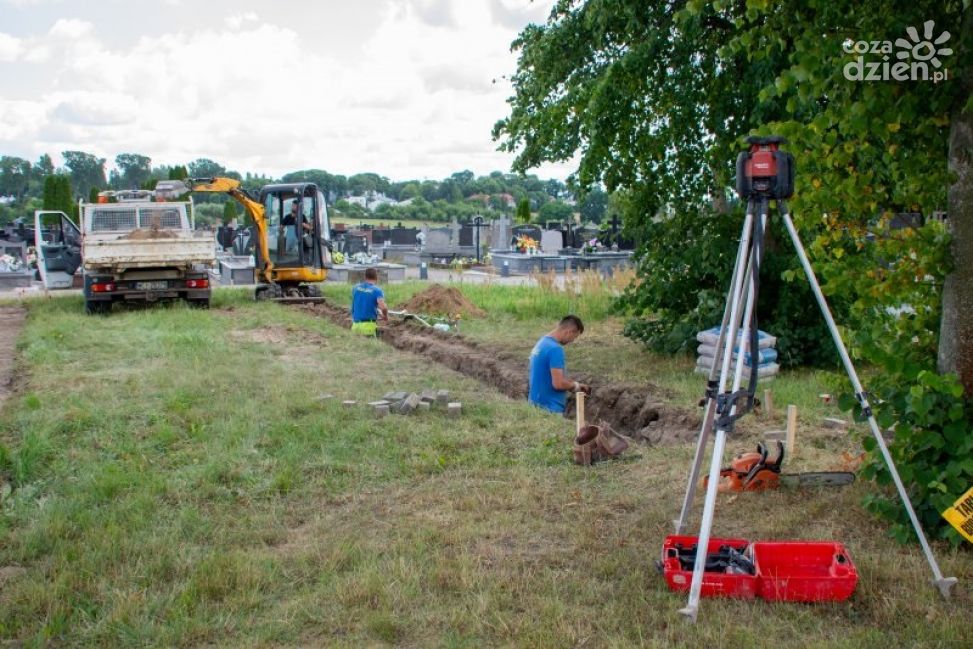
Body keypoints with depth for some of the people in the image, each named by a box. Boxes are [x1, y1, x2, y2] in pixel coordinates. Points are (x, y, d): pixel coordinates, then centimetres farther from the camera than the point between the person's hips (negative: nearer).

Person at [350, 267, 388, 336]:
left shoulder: (355, 288, 9)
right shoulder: (377, 290, -7)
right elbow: (383, 308, -21)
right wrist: (385, 316, 2)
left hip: (355, 325, 5)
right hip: (368, 325, -5)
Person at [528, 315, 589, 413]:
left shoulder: (543, 342, 11)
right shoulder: (555, 348, -20)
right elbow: (558, 383, -23)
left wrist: (572, 384, 15)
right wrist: (575, 385, -5)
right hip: (549, 409, -10)